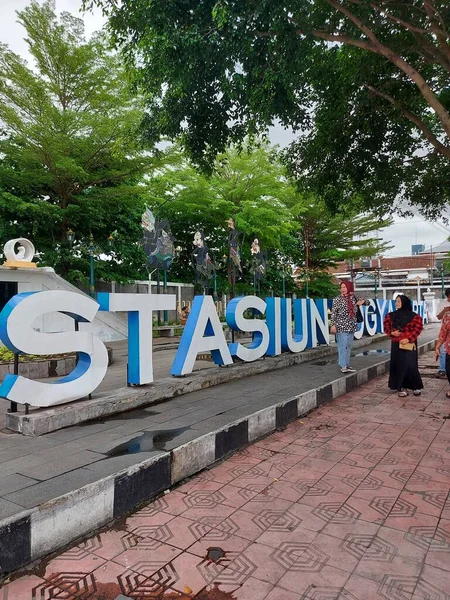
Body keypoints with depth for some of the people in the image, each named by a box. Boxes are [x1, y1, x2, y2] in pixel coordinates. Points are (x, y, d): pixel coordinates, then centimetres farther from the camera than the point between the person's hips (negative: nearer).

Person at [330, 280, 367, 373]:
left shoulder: (353, 298, 8)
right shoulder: (338, 299, -4)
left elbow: (366, 302, 19)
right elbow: (333, 313, -8)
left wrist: (362, 301, -3)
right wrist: (333, 325, -16)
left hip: (351, 326, 5)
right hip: (341, 326, -5)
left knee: (349, 346, 11)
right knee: (342, 346, -8)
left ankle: (346, 364, 20)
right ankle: (343, 366, -6)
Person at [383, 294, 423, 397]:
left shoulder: (414, 316, -5)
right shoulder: (391, 316, 6)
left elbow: (418, 328, -7)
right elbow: (386, 327, 12)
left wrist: (409, 339, -17)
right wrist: (392, 332, -9)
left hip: (409, 345, -4)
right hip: (396, 345, 4)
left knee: (410, 365, -4)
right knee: (398, 366, 4)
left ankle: (416, 387, 15)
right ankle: (401, 388, 14)